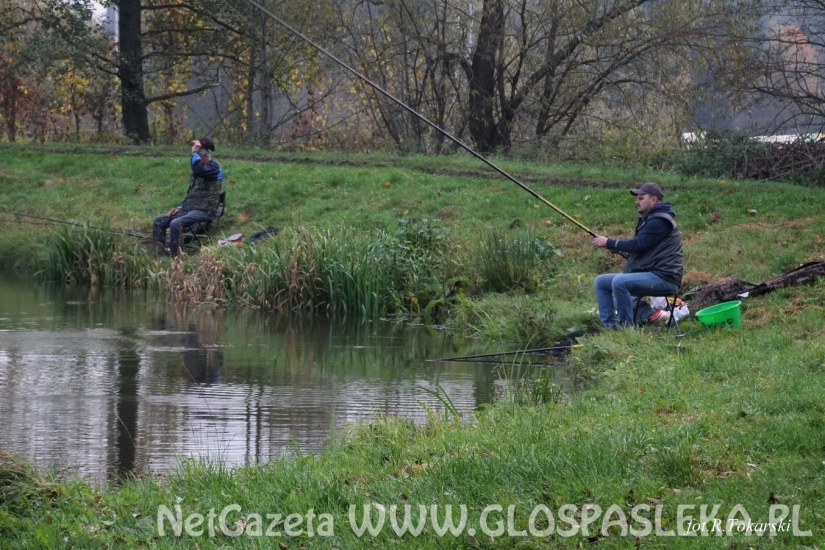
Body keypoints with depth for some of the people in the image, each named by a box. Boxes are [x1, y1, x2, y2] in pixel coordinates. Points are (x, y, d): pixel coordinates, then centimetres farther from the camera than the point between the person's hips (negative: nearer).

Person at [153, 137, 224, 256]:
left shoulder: (214, 167, -10)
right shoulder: (201, 168, 19)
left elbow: (197, 170, -33)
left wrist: (195, 152, -19)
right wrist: (180, 207, 11)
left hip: (205, 211, -9)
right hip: (191, 208, 9)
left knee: (175, 223, -31)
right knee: (159, 221, -1)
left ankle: (174, 257, -29)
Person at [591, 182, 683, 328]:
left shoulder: (660, 221, -13)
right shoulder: (649, 219, 19)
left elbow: (638, 244, -21)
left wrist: (608, 243, -13)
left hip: (663, 278, -11)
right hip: (647, 273, 11)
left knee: (620, 282, -33)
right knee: (601, 281, 7)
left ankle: (627, 327, -24)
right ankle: (609, 326, 2)